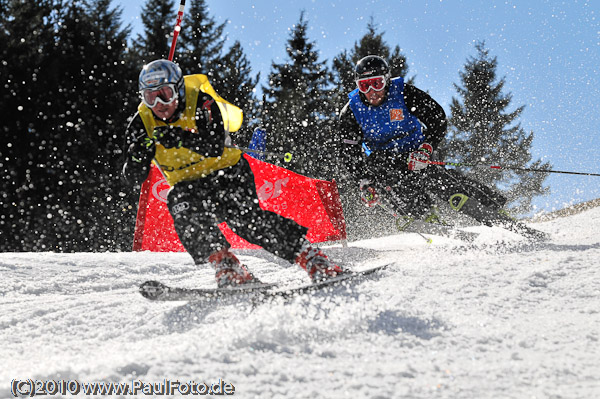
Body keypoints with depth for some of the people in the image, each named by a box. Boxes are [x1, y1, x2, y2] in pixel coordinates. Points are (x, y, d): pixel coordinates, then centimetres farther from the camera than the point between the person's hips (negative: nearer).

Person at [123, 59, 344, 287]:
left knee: (243, 216, -26)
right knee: (180, 205, -29)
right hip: (188, 184, 4)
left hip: (226, 172, -4)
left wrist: (179, 138, -43)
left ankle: (315, 261, -24)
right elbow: (135, 177, -8)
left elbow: (215, 147, -30)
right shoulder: (143, 122, -6)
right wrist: (140, 152, -28)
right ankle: (226, 268, -32)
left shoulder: (200, 102, -18)